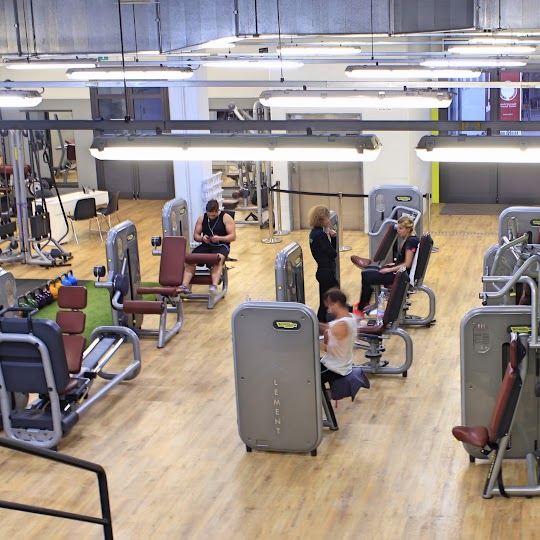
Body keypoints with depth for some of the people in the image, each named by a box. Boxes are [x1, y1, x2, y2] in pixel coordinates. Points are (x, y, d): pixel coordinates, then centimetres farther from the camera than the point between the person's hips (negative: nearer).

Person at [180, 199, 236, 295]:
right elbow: (195, 235, 13)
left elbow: (233, 236, -5)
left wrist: (219, 238, -20)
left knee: (218, 259, -39)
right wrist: (202, 238, -10)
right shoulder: (202, 218, 10)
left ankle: (214, 286, -55)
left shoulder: (226, 218, -1)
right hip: (206, 245, 4)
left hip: (221, 245, -4)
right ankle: (184, 286, -37)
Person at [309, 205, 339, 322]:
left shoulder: (314, 232, 9)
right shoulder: (320, 234, -21)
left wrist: (332, 237, -4)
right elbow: (333, 253, -17)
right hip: (327, 272, -10)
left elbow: (331, 250, 12)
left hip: (323, 272, 10)